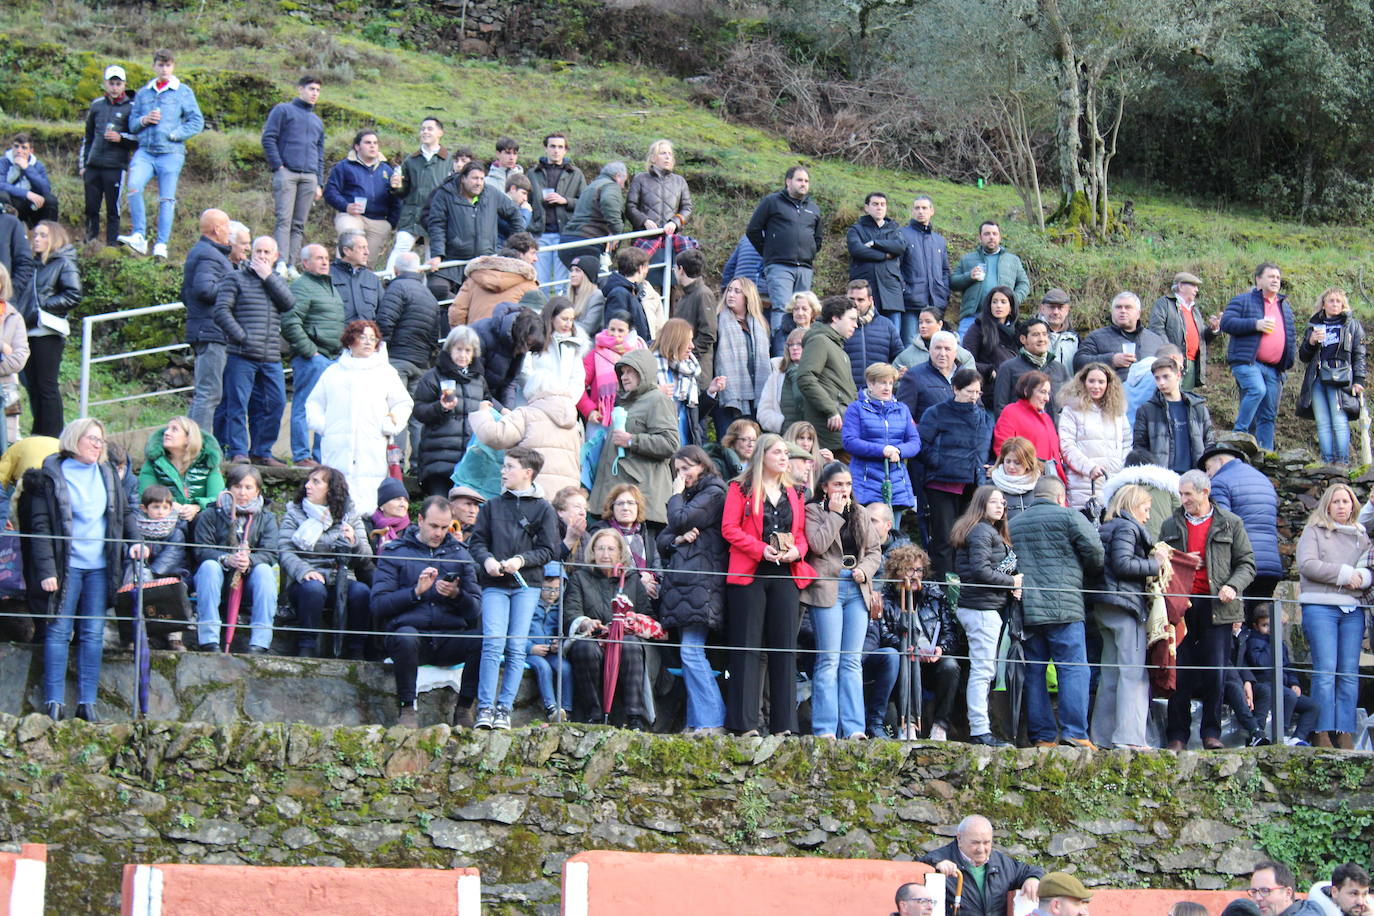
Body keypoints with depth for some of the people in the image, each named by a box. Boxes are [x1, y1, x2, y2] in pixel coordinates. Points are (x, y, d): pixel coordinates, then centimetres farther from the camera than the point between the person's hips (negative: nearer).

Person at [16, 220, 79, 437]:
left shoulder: (64, 264, -1)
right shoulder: (33, 264, 19)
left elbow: (73, 296, -11)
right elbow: (21, 294, 22)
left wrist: (42, 306, -12)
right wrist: (19, 311, 2)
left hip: (47, 332, -7)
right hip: (28, 332, 7)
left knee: (46, 386, -7)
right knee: (32, 385, 8)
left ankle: (52, 434, -5)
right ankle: (38, 434, 14)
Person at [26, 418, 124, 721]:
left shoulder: (107, 474, 13)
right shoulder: (51, 474, -1)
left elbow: (123, 514, 19)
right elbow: (39, 526, -5)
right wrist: (46, 570, -12)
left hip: (100, 567, 4)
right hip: (66, 566, -4)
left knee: (93, 634, 2)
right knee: (58, 631, -4)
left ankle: (87, 702, 4)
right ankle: (53, 702, -3)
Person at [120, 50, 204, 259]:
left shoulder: (183, 92, 5)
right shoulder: (143, 93, 16)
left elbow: (197, 122, 1)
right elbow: (132, 123, 17)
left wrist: (174, 134, -9)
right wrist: (144, 120, -4)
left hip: (170, 153, -2)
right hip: (145, 151, 2)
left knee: (166, 200, -2)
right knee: (133, 186, -22)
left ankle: (161, 245, 1)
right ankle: (139, 236, -20)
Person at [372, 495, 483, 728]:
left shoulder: (459, 553, 18)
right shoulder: (394, 552, 9)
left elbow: (476, 610, 8)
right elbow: (378, 604, -4)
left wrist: (457, 595, -12)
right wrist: (416, 591, -14)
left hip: (450, 638, 2)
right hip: (409, 629, -2)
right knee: (407, 637, -38)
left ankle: (465, 709, -11)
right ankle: (407, 709, -21)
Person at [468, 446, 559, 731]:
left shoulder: (543, 509, 6)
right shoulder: (492, 506, 13)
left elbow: (549, 550, 2)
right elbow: (476, 541, 11)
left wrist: (521, 560, -13)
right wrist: (486, 559, -9)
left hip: (526, 585, -1)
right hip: (494, 584, 1)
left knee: (517, 648, -3)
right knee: (493, 644, -12)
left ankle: (504, 708, 1)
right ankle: (485, 708, -12)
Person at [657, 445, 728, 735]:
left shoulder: (713, 493, -2)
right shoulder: (689, 497, 25)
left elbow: (679, 520, -13)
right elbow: (662, 540, 20)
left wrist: (677, 495, 5)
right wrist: (677, 540, -2)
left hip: (702, 583, -9)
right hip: (682, 584, 9)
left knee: (691, 652, -15)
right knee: (691, 654, 5)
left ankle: (712, 721, -16)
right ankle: (697, 722, 5)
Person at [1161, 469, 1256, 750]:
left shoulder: (1230, 524, 8)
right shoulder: (1171, 525, 15)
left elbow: (1247, 563, 7)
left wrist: (1233, 586, -11)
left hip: (1215, 607, -2)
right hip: (1180, 605, 2)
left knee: (1214, 673, -2)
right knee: (1180, 673, 0)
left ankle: (1211, 732, 6)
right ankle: (1177, 734, 5)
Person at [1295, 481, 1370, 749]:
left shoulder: (1361, 536, 21)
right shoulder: (1314, 531, 9)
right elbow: (1307, 564, -6)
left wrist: (1362, 576, -8)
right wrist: (1345, 574, -8)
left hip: (1353, 609, 4)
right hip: (1320, 606, -4)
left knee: (1350, 672, -2)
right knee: (1325, 670, -11)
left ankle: (1345, 733, -2)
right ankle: (1322, 733, -11)